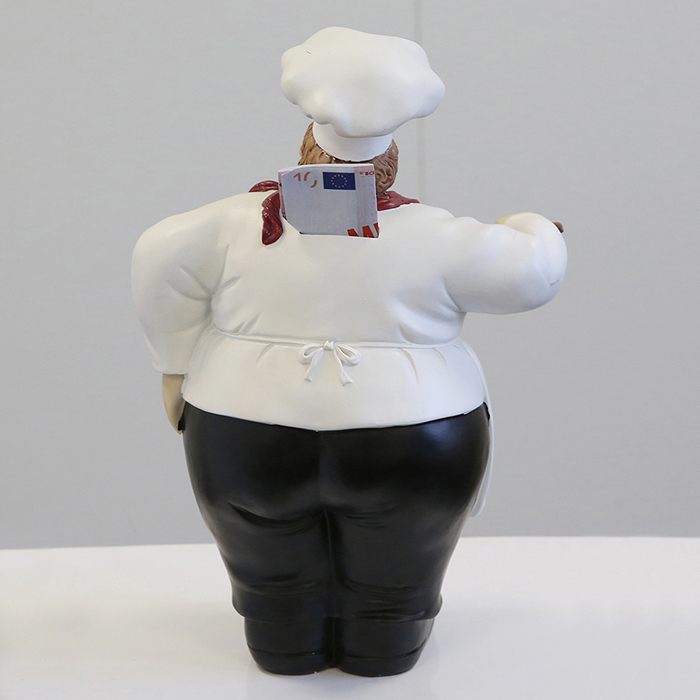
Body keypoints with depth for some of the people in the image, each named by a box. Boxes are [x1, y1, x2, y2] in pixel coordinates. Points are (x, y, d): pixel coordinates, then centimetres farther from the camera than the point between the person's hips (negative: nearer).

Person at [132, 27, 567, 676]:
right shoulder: (431, 236, -8)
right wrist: (533, 230, 17)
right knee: (391, 591, 22)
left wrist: (178, 365, 4)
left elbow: (162, 260, -5)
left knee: (274, 583, 25)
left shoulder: (244, 222, -4)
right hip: (406, 448, -1)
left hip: (252, 446, 2)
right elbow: (531, 271, -4)